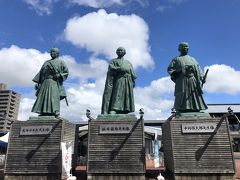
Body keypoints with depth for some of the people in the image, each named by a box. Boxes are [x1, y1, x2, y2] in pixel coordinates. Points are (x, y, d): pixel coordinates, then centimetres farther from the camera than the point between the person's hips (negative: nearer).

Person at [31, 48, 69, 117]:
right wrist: (37, 82, 8)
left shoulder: (60, 62, 12)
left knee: (54, 98, -17)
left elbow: (66, 71, 3)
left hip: (54, 82, -5)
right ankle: (43, 114, -10)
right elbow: (41, 72, 18)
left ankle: (56, 114, -22)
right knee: (43, 98, -6)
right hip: (45, 82, 5)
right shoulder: (46, 62, 25)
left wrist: (59, 75, -16)